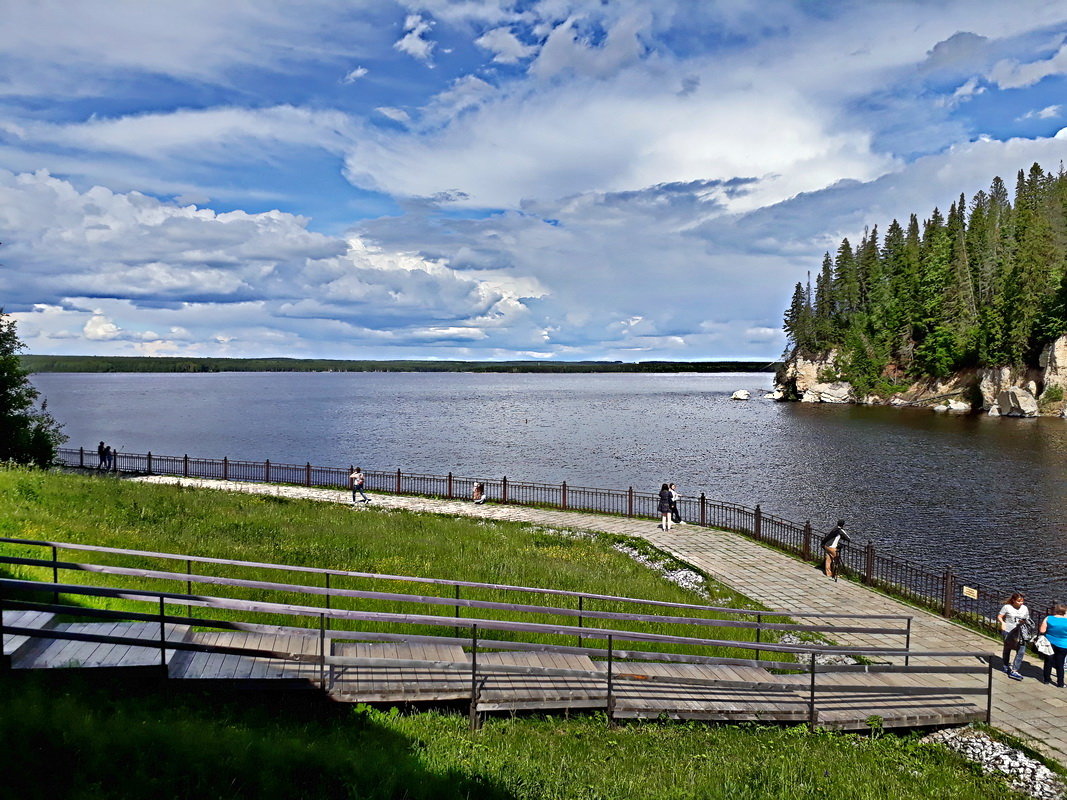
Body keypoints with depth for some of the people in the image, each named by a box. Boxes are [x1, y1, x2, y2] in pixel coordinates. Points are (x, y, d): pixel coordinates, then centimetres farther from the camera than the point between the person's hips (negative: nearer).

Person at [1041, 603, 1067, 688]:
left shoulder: (1048, 618, -11)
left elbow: (1042, 631, -12)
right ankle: (1060, 683, 13)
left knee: (1048, 662, 13)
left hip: (1049, 643, 1)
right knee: (1060, 664, 8)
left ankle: (1047, 679, 22)